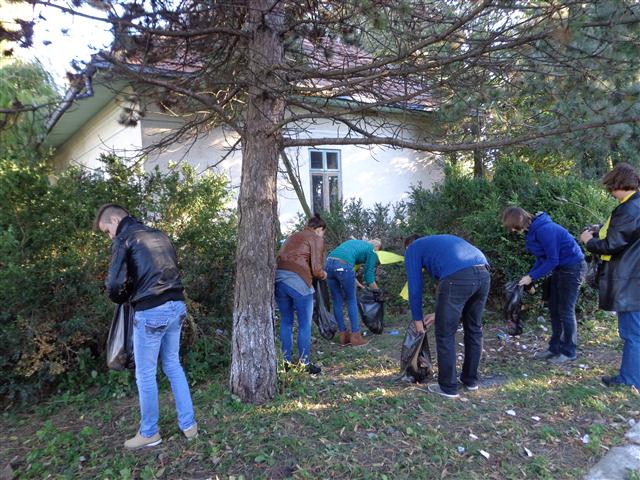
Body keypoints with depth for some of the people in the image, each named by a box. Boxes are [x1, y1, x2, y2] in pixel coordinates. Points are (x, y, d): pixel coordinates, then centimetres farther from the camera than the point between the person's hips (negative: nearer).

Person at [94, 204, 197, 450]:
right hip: (176, 306, 7)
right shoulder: (159, 235, 16)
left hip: (151, 312, -7)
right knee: (173, 366, 20)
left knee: (145, 374, 11)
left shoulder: (124, 239, -5)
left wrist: (122, 298, 8)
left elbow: (115, 283, -13)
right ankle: (188, 424, 26)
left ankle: (149, 433, 25)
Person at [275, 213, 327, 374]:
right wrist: (323, 275, 16)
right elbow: (316, 269, -5)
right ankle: (305, 364, 13)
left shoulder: (293, 236, 25)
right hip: (297, 281, -7)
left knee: (286, 322, 17)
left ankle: (286, 362, 24)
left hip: (278, 277, 7)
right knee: (305, 325, 6)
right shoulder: (317, 239, 5)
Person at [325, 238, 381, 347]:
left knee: (337, 302, 15)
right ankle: (355, 337, 15)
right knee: (352, 301, 11)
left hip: (328, 263, 6)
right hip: (343, 266, -6)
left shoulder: (354, 242, 33)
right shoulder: (372, 251, 13)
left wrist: (355, 282, 45)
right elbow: (369, 277, 13)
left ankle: (343, 336, 24)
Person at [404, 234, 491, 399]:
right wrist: (440, 313, 40)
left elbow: (415, 288, 17)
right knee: (474, 329, 22)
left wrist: (417, 319, 27)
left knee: (445, 334, 8)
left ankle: (448, 387, 16)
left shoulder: (412, 249, 21)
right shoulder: (439, 242, 40)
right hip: (483, 274, 7)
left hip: (458, 277, -7)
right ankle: (471, 379, 35)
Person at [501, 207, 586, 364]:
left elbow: (552, 260, -24)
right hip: (560, 268, 9)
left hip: (572, 267, -9)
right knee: (554, 309, 12)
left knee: (565, 310, -2)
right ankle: (555, 348, 22)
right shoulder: (532, 230, 2)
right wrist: (529, 276, -3)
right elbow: (542, 258, 8)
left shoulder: (544, 230, -27)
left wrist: (532, 277, -20)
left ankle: (569, 351, 11)